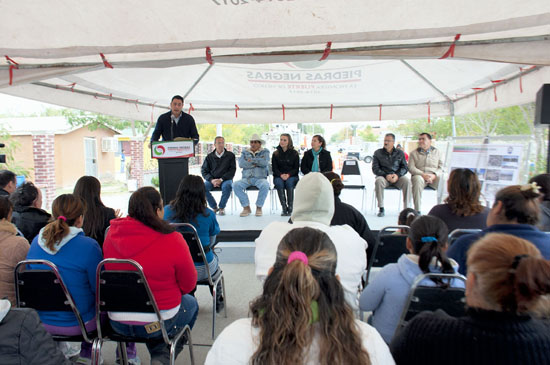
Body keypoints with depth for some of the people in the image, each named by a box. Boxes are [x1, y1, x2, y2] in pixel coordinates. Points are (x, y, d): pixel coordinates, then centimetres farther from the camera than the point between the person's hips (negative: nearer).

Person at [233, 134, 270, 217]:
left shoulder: (265, 152, 13)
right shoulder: (245, 152, 18)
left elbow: (265, 162, -9)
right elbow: (241, 164, -2)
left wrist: (252, 160, -5)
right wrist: (256, 163, -6)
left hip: (260, 178, -2)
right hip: (246, 178, 2)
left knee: (265, 185, -36)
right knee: (236, 185, -27)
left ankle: (259, 207, -16)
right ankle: (246, 207, -14)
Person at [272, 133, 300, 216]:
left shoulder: (294, 153, 7)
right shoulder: (275, 154, 11)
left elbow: (296, 168, 3)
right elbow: (274, 168, 5)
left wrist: (288, 174, -17)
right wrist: (281, 175, -16)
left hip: (292, 176, -1)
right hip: (278, 176, 1)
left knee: (289, 182, -34)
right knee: (279, 183, -33)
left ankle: (290, 208, -30)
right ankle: (284, 208, -32)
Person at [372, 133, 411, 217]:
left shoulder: (400, 153, 14)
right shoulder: (378, 153, 9)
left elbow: (404, 167, 7)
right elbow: (375, 169, 0)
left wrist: (397, 175, -15)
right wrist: (386, 175, -17)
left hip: (397, 177, 1)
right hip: (383, 176, -1)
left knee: (407, 181, -30)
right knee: (378, 181, -35)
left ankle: (406, 208, -23)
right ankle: (381, 208, -28)